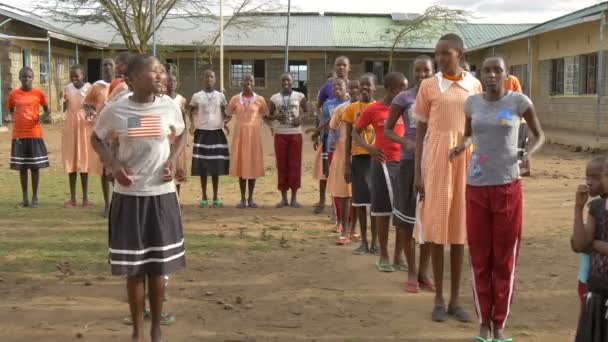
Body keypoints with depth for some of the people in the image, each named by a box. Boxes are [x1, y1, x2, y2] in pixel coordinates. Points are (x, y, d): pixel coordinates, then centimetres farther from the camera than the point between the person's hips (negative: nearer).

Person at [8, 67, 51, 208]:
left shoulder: (39, 93, -2)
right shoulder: (13, 94, 2)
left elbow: (46, 109, 9)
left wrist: (44, 116, -10)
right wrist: (13, 117, 2)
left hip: (34, 134, -2)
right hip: (18, 134, 2)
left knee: (35, 166, 3)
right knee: (22, 167, 6)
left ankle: (35, 198, 11)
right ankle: (25, 198, 15)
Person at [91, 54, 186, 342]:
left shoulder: (169, 106, -4)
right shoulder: (115, 110, -7)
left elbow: (180, 136, 15)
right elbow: (96, 138, 10)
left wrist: (172, 160, -4)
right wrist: (113, 163, -8)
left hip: (161, 194, 1)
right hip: (128, 195, -1)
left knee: (159, 265, 7)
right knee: (134, 268, 5)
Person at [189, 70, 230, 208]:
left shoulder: (220, 96, 7)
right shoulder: (197, 96, 3)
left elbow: (224, 113, 13)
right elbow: (191, 112, 7)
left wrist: (225, 122, -6)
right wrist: (192, 123, -13)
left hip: (217, 132, 1)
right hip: (202, 133, -1)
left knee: (216, 166, 2)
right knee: (202, 166, 0)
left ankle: (216, 198, 10)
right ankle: (204, 198, 9)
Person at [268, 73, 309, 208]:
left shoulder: (299, 96, 2)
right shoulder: (274, 98, 4)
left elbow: (307, 111, 8)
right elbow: (269, 115, 8)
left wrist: (301, 118, -13)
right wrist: (276, 117, -13)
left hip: (295, 133, -1)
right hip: (280, 134, 1)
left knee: (295, 165, 0)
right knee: (282, 165, 2)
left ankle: (294, 198, 6)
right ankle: (283, 198, 8)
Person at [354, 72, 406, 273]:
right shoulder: (372, 110, -3)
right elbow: (356, 132, 4)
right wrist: (369, 148, -13)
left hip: (403, 162, 4)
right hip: (383, 163, -3)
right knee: (383, 209, 2)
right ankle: (383, 256, 12)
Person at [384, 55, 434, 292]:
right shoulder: (403, 99, -1)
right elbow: (387, 130, 2)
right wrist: (406, 142, -16)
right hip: (410, 161, -2)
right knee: (407, 218, 0)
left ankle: (424, 272, 17)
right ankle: (412, 272, 12)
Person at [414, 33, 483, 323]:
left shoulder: (475, 86, 6)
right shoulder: (428, 86, 0)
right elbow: (420, 130, 1)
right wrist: (418, 173, -3)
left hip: (466, 162, 2)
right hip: (436, 162, -2)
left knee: (459, 228, 6)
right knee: (437, 228, 1)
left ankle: (456, 299, 15)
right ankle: (439, 299, 11)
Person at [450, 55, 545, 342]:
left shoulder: (519, 101, -4)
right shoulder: (472, 102, 4)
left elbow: (540, 135, 7)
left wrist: (529, 153, -14)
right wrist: (461, 146, -4)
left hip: (508, 186, -2)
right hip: (476, 187, 2)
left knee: (505, 259, 4)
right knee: (480, 258, 7)